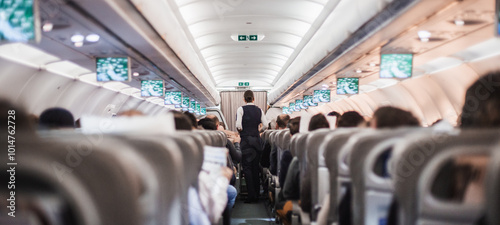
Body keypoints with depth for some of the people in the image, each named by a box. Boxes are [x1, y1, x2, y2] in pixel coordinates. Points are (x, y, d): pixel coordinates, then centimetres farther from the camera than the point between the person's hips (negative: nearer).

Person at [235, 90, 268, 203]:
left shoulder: (241, 109, -5)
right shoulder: (259, 110, 6)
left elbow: (238, 125, -14)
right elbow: (265, 125, 1)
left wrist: (242, 132, 7)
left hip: (246, 140, -4)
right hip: (257, 140, 4)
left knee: (247, 167, -1)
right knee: (256, 167, 10)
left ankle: (251, 194, -8)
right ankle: (256, 194, 13)